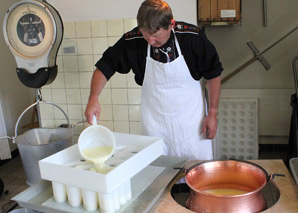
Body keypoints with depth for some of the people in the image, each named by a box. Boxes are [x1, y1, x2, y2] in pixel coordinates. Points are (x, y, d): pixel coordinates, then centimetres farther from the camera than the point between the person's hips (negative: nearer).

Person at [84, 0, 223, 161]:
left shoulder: (192, 37, -17)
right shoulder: (132, 41, -15)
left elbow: (213, 75, -5)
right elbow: (104, 67, -3)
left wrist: (212, 113, -5)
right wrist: (93, 98, -19)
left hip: (191, 121, 0)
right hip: (154, 123, 1)